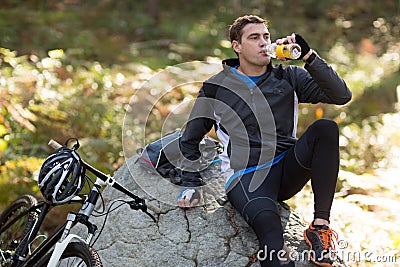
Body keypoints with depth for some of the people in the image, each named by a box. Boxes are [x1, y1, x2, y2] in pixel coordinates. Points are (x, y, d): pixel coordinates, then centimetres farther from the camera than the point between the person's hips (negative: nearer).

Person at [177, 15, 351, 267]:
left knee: (326, 128, -26)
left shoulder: (288, 77, 10)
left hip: (287, 167, 3)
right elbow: (191, 138, 17)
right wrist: (192, 184, 8)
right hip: (246, 176, -3)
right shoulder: (216, 87, 7)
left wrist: (309, 56, -12)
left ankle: (320, 225, -24)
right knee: (268, 222, -37)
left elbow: (342, 95, -2)